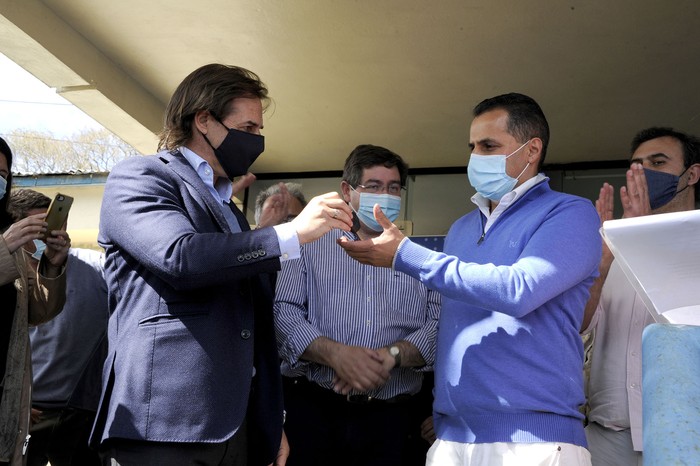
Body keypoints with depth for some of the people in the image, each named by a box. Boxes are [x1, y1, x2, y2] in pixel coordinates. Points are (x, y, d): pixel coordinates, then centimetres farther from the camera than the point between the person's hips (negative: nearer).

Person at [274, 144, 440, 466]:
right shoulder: (311, 246, 9)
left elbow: (440, 325, 1)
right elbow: (283, 311, -3)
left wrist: (391, 355, -16)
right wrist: (335, 353, -18)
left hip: (389, 418, 2)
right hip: (311, 408, -1)